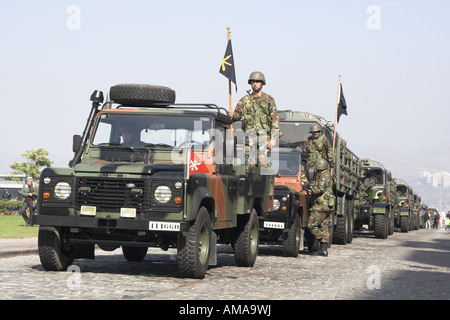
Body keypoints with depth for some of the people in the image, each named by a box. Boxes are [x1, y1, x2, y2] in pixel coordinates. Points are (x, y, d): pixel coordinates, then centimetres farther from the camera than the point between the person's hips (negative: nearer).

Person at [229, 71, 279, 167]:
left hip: (264, 135, -2)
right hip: (249, 135, 2)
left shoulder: (269, 100, 6)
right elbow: (238, 113, 5)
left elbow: (275, 119, 2)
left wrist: (274, 138, -7)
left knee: (263, 163, -10)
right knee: (250, 164, -1)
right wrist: (232, 115, -21)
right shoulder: (245, 100, 14)